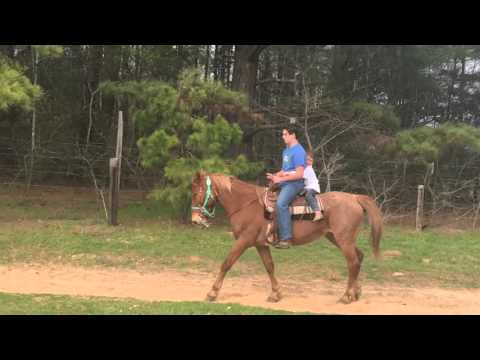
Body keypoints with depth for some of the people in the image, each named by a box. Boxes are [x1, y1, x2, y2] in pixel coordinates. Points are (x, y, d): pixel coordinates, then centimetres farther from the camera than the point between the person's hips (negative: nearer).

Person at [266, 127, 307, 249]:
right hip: (285, 183, 11)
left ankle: (286, 238, -33)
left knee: (281, 203, -32)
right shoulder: (286, 151, 18)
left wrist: (280, 179, -19)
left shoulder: (298, 151, -12)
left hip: (295, 183, -11)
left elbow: (299, 174, -20)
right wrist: (275, 176, 6)